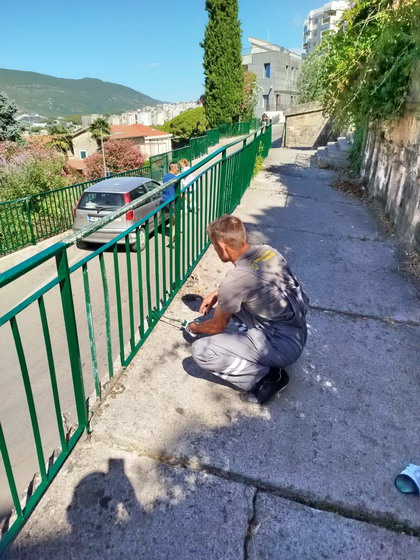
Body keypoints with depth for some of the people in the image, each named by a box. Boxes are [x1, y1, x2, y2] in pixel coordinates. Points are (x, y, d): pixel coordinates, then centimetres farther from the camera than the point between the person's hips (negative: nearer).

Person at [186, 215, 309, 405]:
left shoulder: (235, 279, -23)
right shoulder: (268, 251, -2)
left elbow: (217, 327, -6)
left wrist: (194, 328, 15)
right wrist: (218, 294, 14)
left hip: (283, 346, -8)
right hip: (298, 333, 9)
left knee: (201, 350, -14)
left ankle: (268, 376, -4)